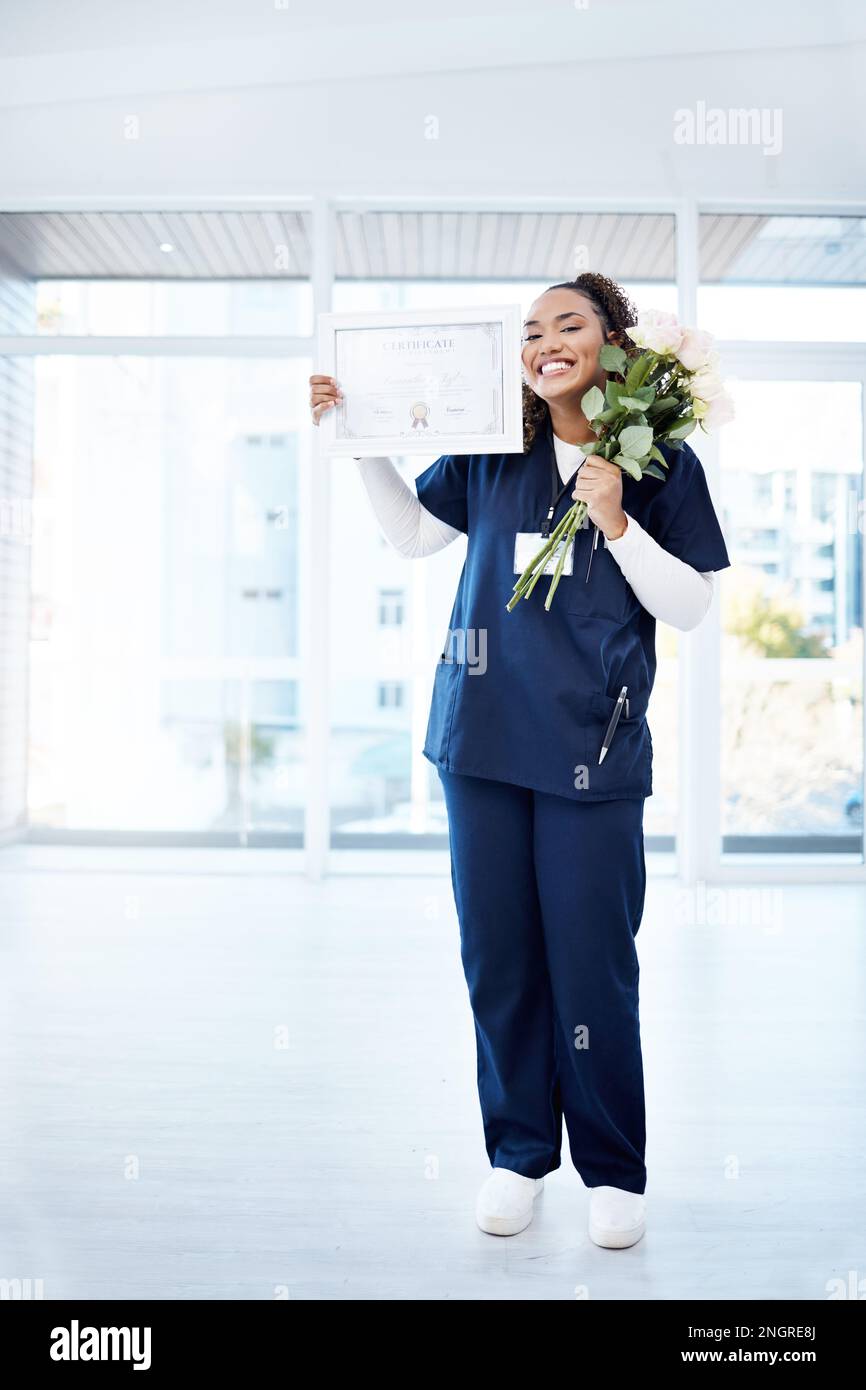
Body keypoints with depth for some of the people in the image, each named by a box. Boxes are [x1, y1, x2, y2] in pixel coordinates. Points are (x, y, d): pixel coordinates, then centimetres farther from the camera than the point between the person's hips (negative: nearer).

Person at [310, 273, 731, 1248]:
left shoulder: (662, 464, 1)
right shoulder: (492, 454, 7)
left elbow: (690, 608, 0)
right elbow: (413, 532, 19)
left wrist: (616, 522, -12)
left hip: (593, 749, -3)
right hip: (485, 736, 3)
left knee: (592, 967, 1)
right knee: (498, 957, 9)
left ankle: (614, 1170, 20)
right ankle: (517, 1153, 26)